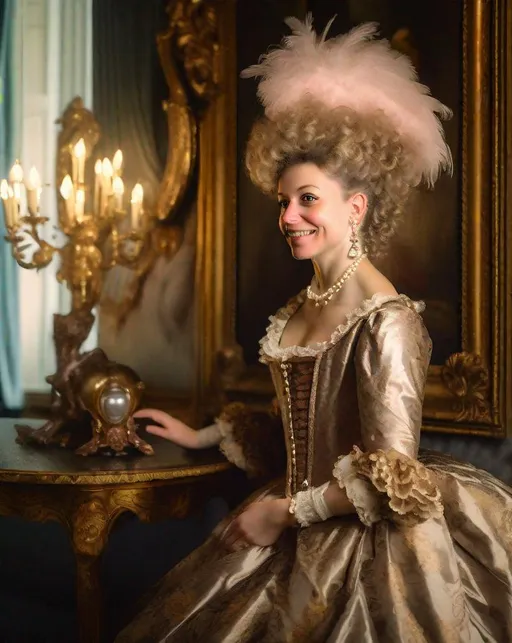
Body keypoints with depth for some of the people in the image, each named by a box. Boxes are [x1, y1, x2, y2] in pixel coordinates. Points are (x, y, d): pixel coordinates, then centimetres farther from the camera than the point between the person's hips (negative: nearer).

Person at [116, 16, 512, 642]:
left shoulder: (386, 321, -22)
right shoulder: (300, 307, 3)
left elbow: (389, 480, -24)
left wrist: (284, 511, -15)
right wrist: (199, 436, 20)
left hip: (364, 545, -8)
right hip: (303, 535, 8)